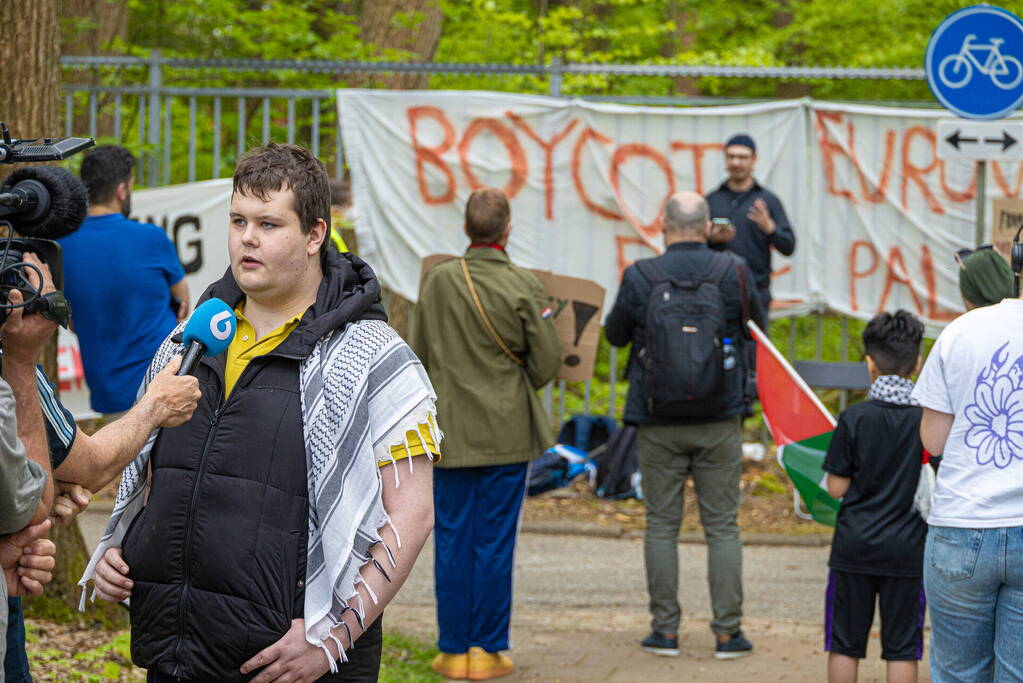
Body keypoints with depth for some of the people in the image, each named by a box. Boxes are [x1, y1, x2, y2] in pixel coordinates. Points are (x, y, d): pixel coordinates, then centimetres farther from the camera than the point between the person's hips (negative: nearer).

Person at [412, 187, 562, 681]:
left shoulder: (438, 281, -4)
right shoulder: (523, 287, -9)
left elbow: (419, 353, 2)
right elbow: (548, 360, -5)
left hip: (450, 431, 1)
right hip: (507, 432, -1)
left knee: (452, 542, 7)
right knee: (495, 542, 4)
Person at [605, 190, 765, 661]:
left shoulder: (639, 277, -7)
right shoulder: (733, 273, -5)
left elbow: (615, 335, 8)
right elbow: (758, 324, 11)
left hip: (659, 422, 0)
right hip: (719, 420, 0)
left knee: (661, 525, 7)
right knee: (722, 525, 5)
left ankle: (665, 629, 7)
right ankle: (727, 631, 4)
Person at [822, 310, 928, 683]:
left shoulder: (853, 418, -9)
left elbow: (837, 488, -6)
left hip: (854, 546, -1)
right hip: (907, 548, 1)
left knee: (844, 644, 9)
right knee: (902, 647, 6)